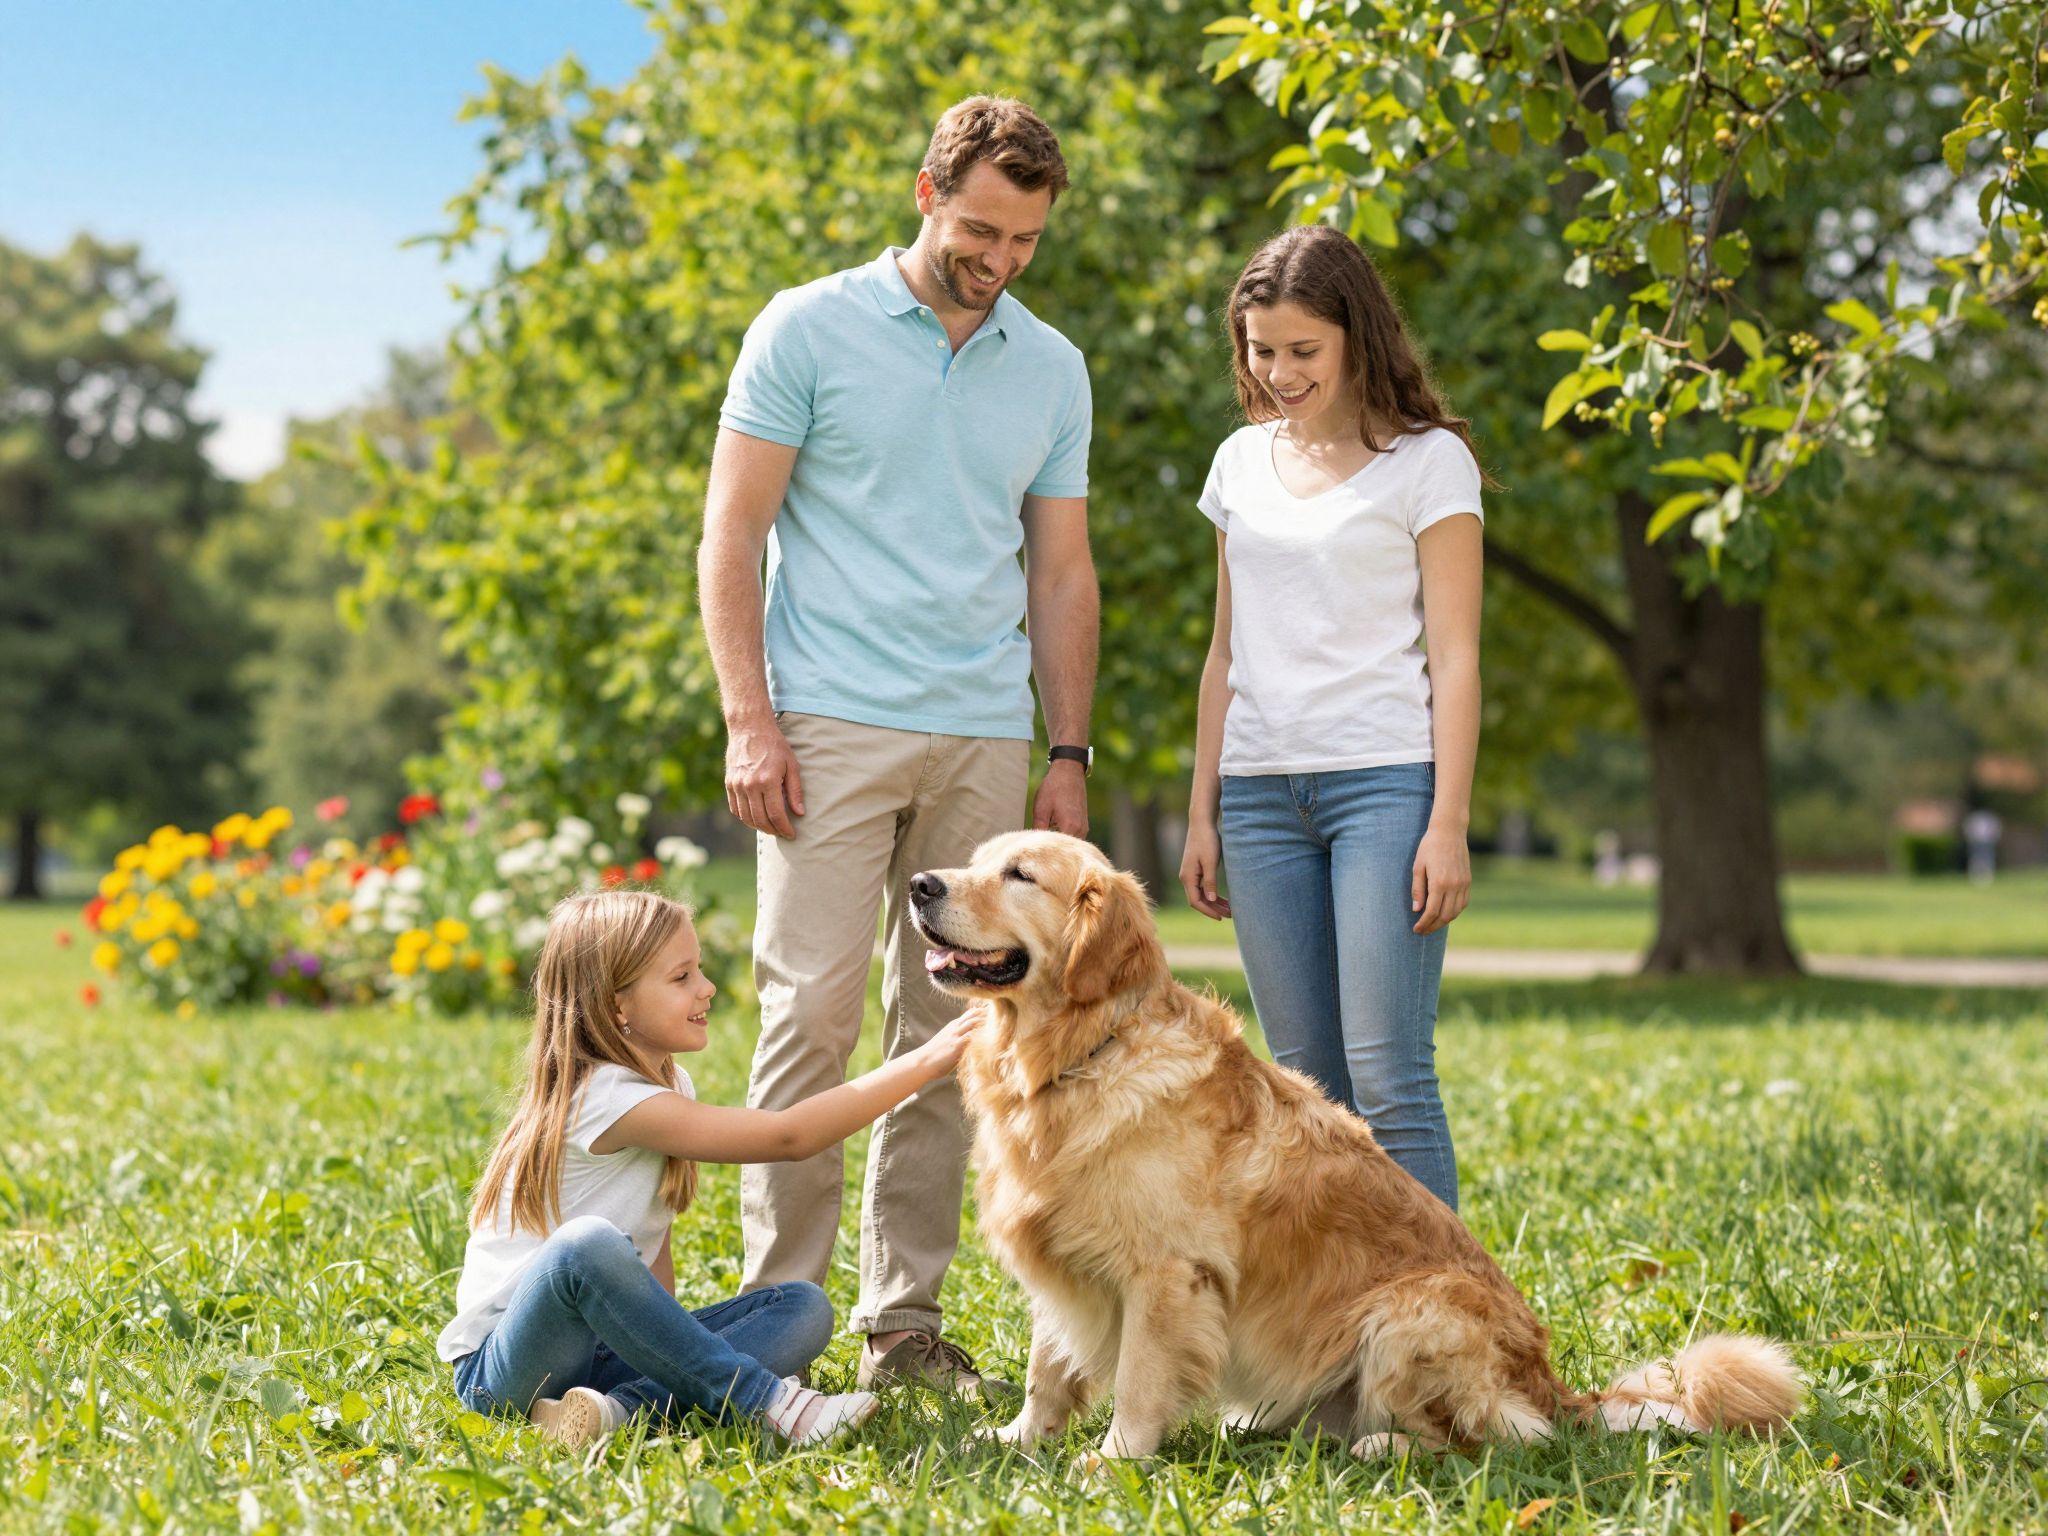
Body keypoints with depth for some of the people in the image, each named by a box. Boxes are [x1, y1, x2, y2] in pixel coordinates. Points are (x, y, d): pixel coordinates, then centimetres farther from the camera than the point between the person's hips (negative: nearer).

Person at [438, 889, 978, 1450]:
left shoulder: (668, 1085, 10)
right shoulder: (608, 1098, -20)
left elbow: (655, 1243, 9)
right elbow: (787, 1136, -23)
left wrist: (665, 1332, -10)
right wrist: (925, 1062, -22)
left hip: (603, 1344, 8)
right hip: (504, 1368, -8)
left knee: (804, 1308, -9)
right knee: (589, 1244, -40)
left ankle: (622, 1406, -25)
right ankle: (768, 1399, -29)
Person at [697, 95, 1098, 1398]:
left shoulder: (1053, 370, 13)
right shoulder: (810, 331, 0)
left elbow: (1062, 573, 16)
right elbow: (732, 537, -2)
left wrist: (1069, 757, 9)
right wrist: (750, 723, -11)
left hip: (985, 739, 4)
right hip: (833, 727, -4)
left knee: (950, 1032, 5)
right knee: (812, 1015, -8)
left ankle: (906, 1319, 13)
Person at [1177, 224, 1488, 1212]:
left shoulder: (1427, 460, -1)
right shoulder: (1243, 460, 14)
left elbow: (1455, 656, -4)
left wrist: (1448, 824, -12)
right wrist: (1201, 814, 13)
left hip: (1383, 783, -5)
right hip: (1261, 791, 5)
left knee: (1388, 1080, -10)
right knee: (1306, 1087, 6)